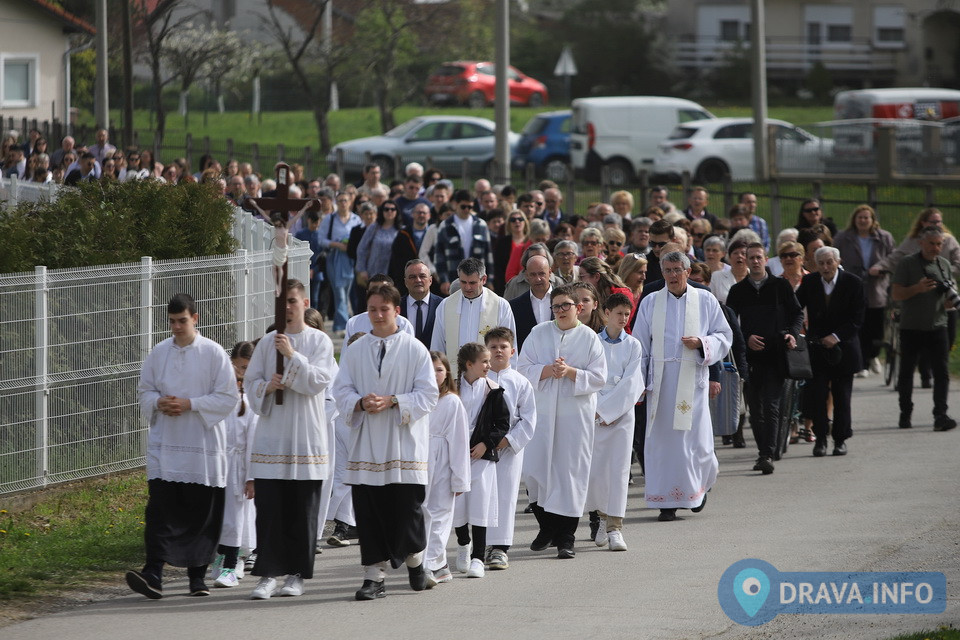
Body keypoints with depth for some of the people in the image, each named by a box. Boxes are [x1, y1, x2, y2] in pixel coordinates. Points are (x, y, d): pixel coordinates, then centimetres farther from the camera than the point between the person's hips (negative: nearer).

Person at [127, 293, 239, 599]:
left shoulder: (213, 353, -3)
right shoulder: (158, 353, 7)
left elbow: (228, 398, -5)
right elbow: (144, 391, 14)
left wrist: (190, 405, -15)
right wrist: (159, 403, -8)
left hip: (202, 447, -2)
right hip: (164, 445, 2)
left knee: (201, 514, 5)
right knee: (160, 509, -11)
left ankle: (197, 576, 18)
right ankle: (153, 575, -19)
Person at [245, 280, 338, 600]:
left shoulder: (319, 341, 2)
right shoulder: (267, 343, 9)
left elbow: (319, 381, -10)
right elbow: (252, 384, 9)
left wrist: (293, 355, -17)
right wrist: (267, 386, -11)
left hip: (306, 437, -2)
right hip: (271, 436, 2)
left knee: (302, 510, 2)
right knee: (268, 507, -4)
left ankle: (297, 574, 11)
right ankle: (268, 573, -2)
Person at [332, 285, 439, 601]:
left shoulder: (414, 349, 2)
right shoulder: (354, 351, 10)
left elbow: (428, 394, -2)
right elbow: (342, 391, 8)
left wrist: (392, 402, -16)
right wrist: (361, 402, -14)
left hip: (404, 442, -2)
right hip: (366, 441, 2)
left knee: (406, 509, -2)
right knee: (368, 512, -1)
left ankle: (414, 559, 25)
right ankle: (373, 577, 4)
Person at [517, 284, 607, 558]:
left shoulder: (589, 338, 1)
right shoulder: (539, 334, 7)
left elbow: (598, 378, -3)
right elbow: (523, 369, 2)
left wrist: (570, 372, -16)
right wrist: (548, 370, -14)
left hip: (576, 414, -2)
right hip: (542, 412, 2)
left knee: (571, 472, -3)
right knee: (534, 469, 2)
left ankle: (565, 538, 2)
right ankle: (547, 527, 24)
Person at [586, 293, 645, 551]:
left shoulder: (633, 346, 3)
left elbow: (631, 384, -3)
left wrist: (607, 410, -8)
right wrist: (596, 408, -9)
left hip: (621, 413, -1)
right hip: (595, 412, 1)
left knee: (619, 468, -6)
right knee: (595, 469, 0)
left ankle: (614, 527, -6)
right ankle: (603, 517, 22)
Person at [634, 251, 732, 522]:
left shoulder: (705, 301, 5)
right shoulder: (650, 303, 7)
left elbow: (725, 335, 7)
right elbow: (641, 345, 8)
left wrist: (701, 343, -13)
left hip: (692, 378, -1)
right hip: (661, 380, 1)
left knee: (694, 437, -3)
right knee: (662, 439, -2)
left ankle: (700, 485, 25)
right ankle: (667, 503, 2)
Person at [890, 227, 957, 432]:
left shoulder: (944, 264, 10)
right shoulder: (907, 263, -4)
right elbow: (896, 293, -8)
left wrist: (952, 295, -2)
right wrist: (917, 288, -24)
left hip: (937, 326, 2)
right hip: (911, 328, -2)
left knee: (941, 372, -9)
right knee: (906, 372, 8)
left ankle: (940, 415, -12)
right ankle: (905, 414, 21)